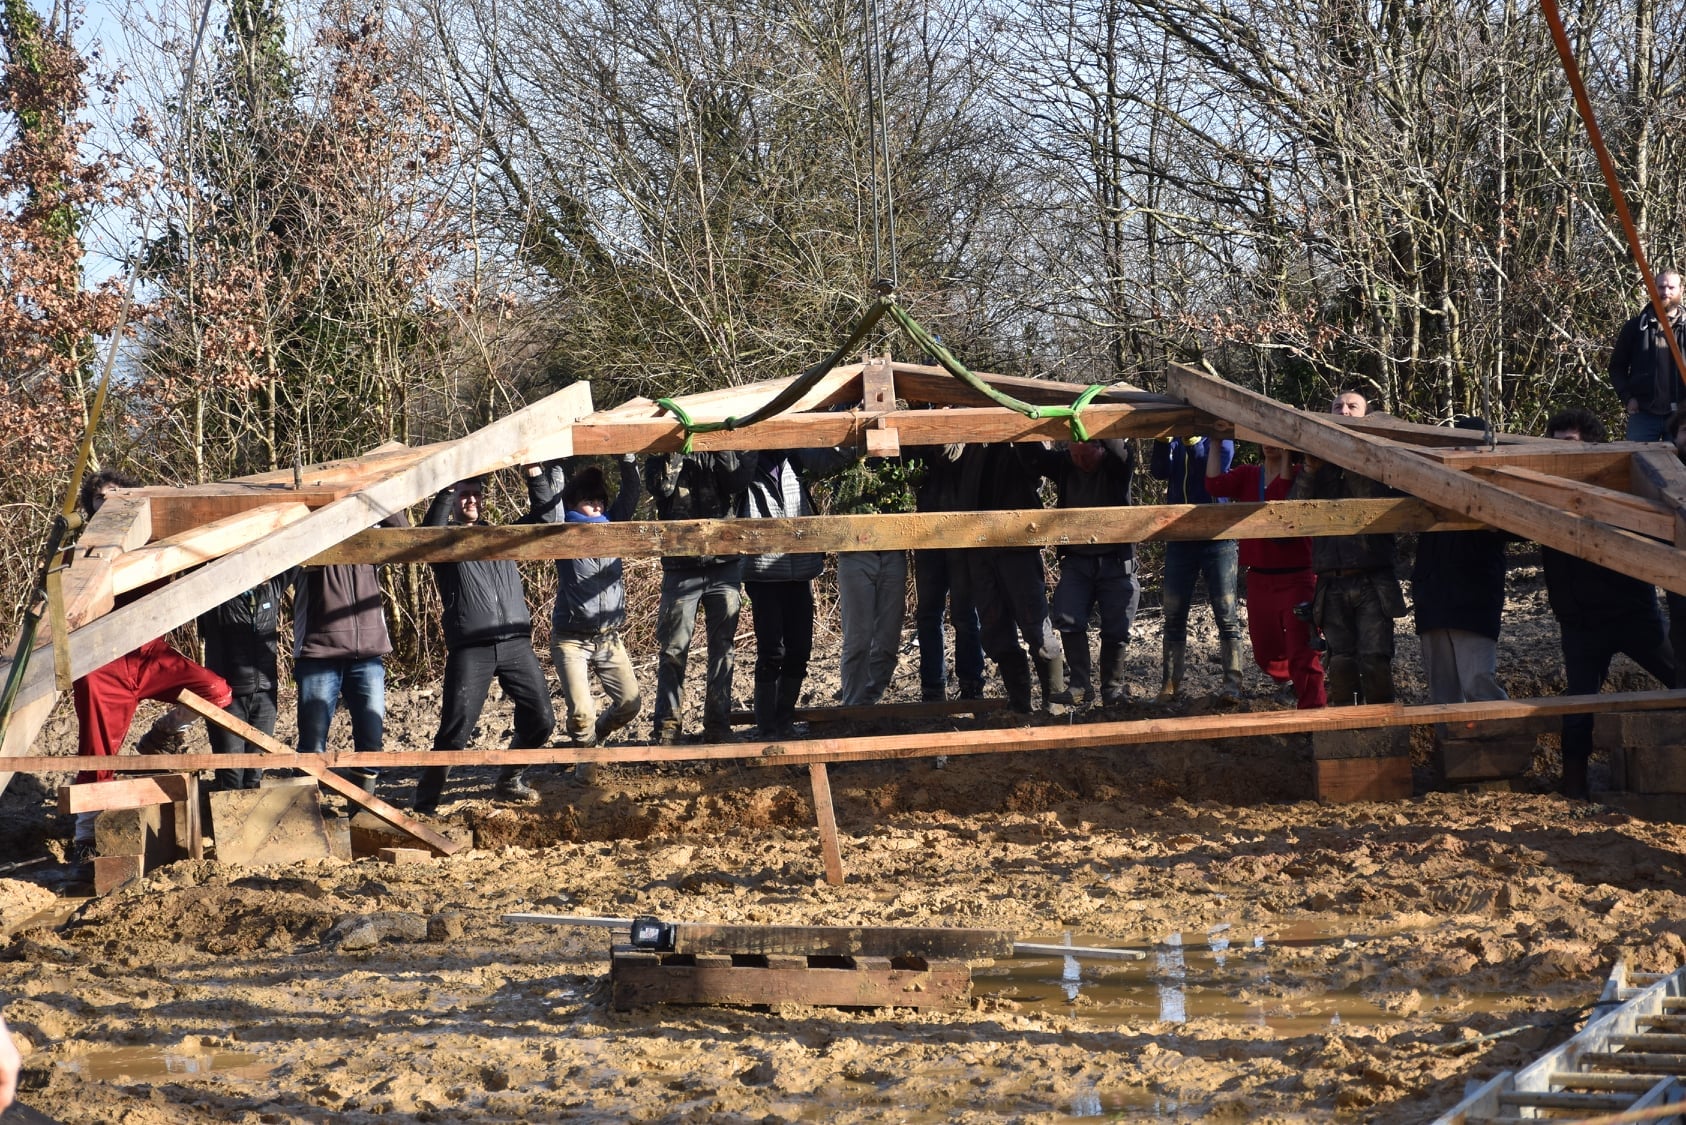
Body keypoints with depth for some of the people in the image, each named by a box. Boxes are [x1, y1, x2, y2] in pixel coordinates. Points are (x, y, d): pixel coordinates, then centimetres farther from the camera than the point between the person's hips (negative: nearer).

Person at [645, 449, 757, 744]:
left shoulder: (733, 443, 7)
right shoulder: (663, 448, 7)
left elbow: (738, 480, -11)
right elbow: (660, 488, -11)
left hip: (725, 564, 1)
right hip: (680, 567, -1)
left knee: (722, 649, 5)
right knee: (673, 650, -1)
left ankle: (718, 723, 12)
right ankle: (667, 724, 6)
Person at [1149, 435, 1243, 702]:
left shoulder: (1220, 439, -1)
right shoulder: (1174, 441, 8)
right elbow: (1160, 471, -10)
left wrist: (1192, 441, -31)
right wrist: (1162, 439, -25)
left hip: (1216, 538, -3)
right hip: (1180, 538, 3)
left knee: (1226, 615, -4)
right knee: (1174, 616, 5)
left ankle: (1232, 682, -2)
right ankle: (1170, 684, 9)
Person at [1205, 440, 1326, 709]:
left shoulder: (1298, 475, -6)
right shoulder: (1247, 476, 7)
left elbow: (1287, 499, -27)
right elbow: (1215, 484, -11)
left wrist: (1286, 456, -27)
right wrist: (1215, 442, -11)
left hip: (1296, 578, -6)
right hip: (1259, 579, 6)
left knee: (1302, 654, -12)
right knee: (1265, 654, 18)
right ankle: (1293, 683, 46)